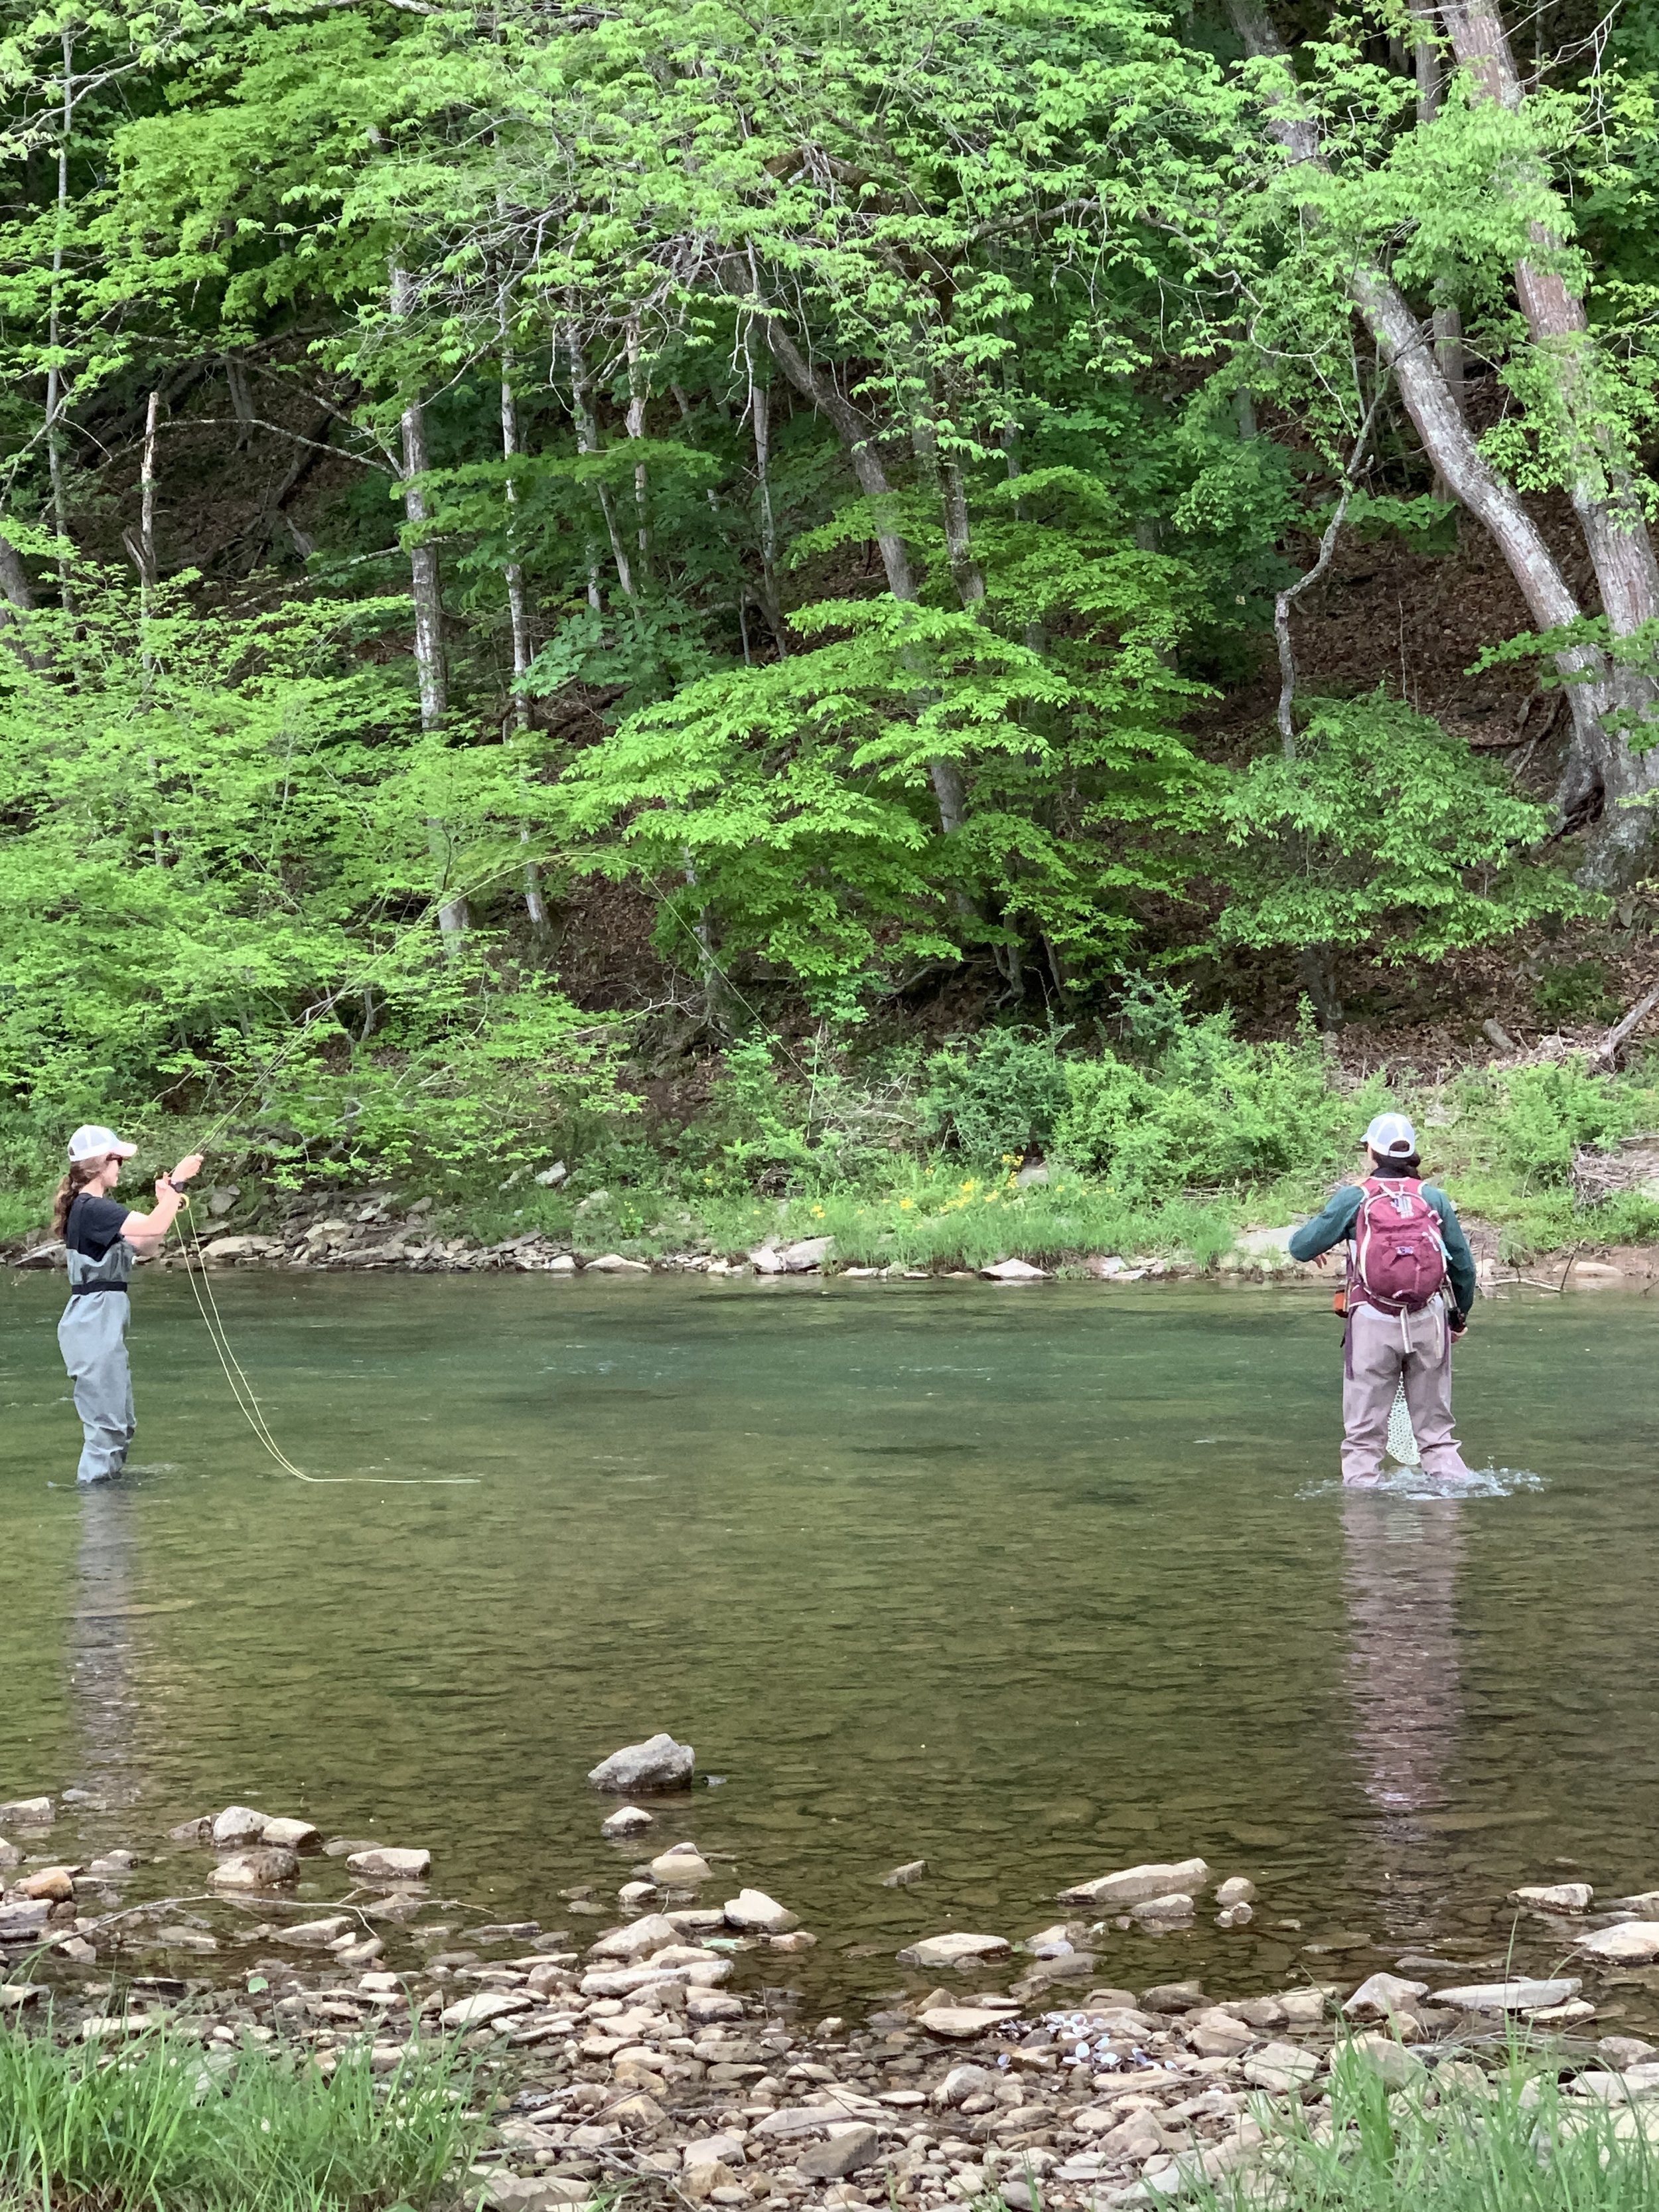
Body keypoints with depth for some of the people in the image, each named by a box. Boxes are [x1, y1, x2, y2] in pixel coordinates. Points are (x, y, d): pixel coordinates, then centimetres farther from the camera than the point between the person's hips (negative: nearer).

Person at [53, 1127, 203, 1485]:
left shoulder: (90, 1208, 16)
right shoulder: (93, 1209, -16)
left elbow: (145, 1244, 20)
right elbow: (154, 1227, -27)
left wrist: (165, 1201, 8)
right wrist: (177, 1182, -19)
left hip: (103, 1324, 11)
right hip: (95, 1324, -11)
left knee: (121, 1424, 17)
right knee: (106, 1424, -7)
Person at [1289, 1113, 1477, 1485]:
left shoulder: (1354, 1198, -1)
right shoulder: (1434, 1198, 6)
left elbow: (1301, 1248, 2)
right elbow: (1464, 1266, 9)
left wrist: (1313, 1251, 27)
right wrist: (1460, 1316, 25)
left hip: (1373, 1324, -2)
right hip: (1429, 1321, 2)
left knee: (1364, 1436, 4)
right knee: (1436, 1432, 13)